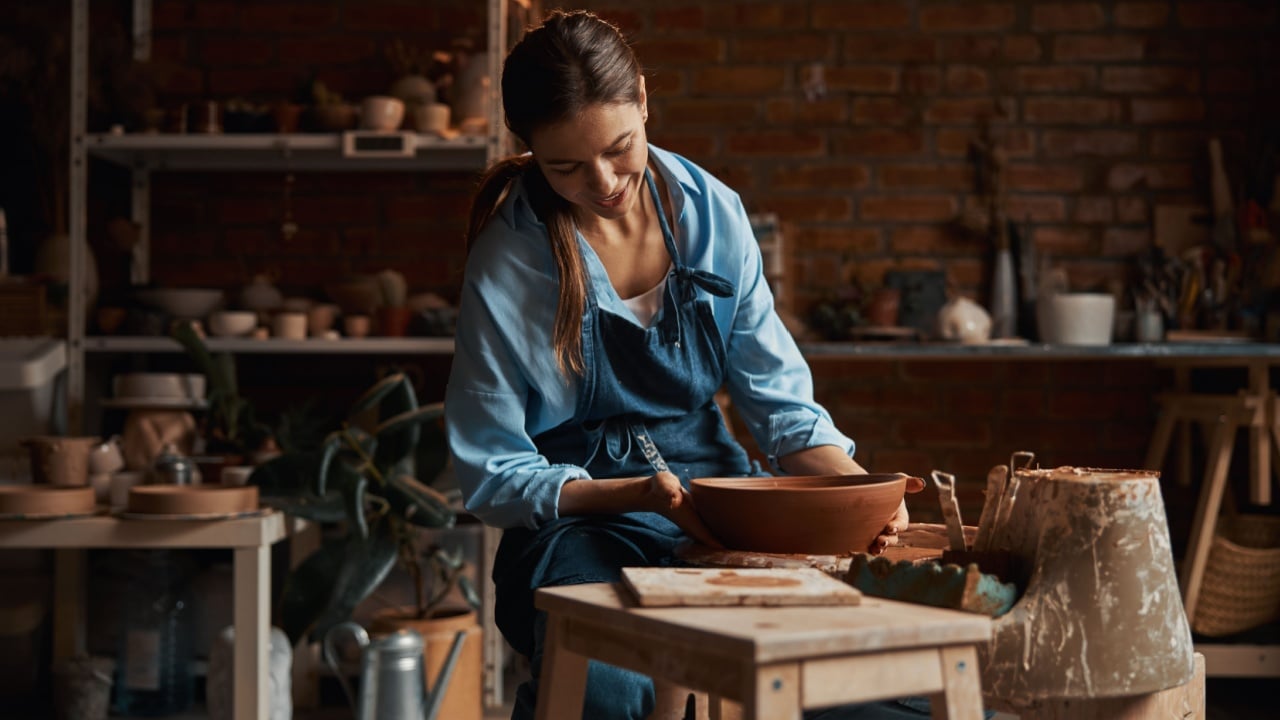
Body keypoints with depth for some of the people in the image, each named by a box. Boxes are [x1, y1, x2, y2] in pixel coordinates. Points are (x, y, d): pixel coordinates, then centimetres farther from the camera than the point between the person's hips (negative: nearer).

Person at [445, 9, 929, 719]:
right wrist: (641, 494, -20)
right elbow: (492, 472, -5)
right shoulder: (506, 263, -8)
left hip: (716, 482, 3)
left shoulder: (711, 213, 1)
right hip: (578, 519, -3)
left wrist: (853, 486, -15)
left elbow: (779, 398, 5)